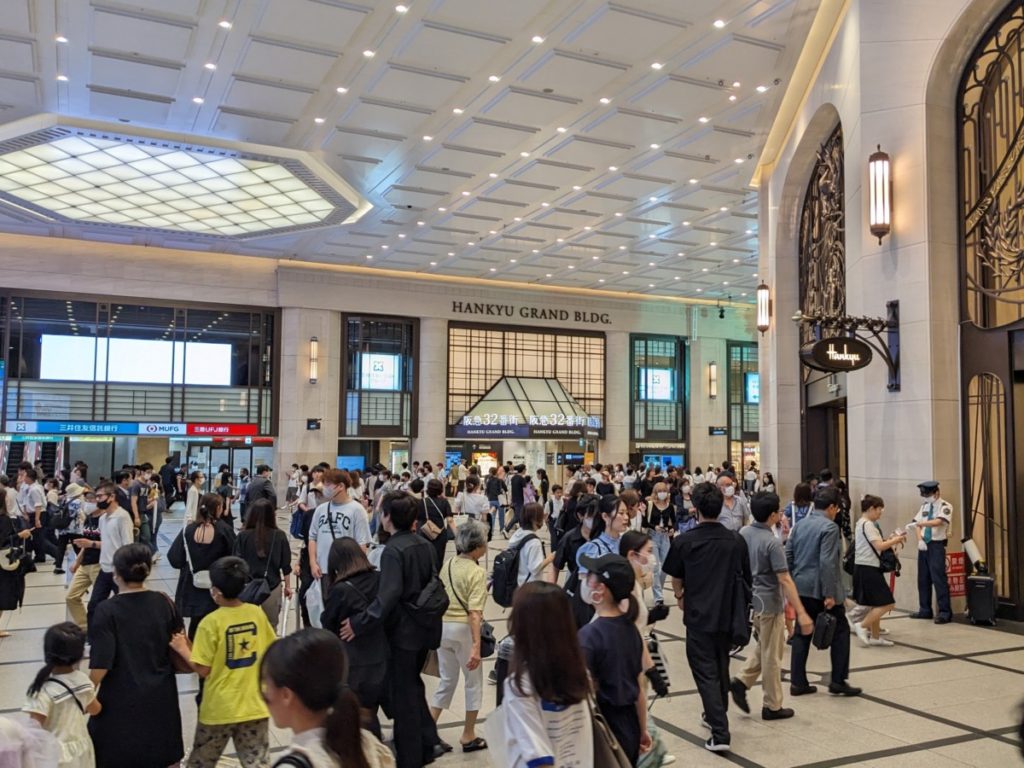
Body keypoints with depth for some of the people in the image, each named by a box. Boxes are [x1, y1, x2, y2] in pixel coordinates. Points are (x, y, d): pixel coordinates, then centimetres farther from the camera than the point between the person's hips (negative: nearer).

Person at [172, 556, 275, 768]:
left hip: (220, 708, -3)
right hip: (255, 705, 3)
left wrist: (183, 649, 0)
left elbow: (202, 670, -13)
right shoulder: (257, 613, -4)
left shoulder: (211, 622, -16)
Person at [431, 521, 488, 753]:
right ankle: (468, 736, 22)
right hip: (463, 629, -6)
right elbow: (474, 613, -21)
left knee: (447, 680, 21)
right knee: (474, 682, 13)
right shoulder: (477, 572, -14)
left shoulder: (448, 565, 5)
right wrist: (476, 646, -23)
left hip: (442, 626, 6)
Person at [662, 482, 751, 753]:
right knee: (721, 667, 21)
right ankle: (716, 715, 37)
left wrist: (680, 598, 23)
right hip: (727, 614, 4)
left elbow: (676, 578, 3)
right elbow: (745, 578, 8)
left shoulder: (684, 541, -11)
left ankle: (720, 733, -7)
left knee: (706, 673, 1)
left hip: (698, 615, -4)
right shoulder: (736, 540, -2)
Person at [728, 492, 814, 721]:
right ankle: (772, 706, 17)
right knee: (772, 656, 6)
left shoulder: (743, 534, 0)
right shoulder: (772, 542, -22)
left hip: (749, 599, 7)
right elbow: (785, 580, -24)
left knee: (762, 647, 24)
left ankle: (742, 681, 11)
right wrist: (801, 613, -22)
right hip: (769, 603, -7)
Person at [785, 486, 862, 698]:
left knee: (803, 632, 10)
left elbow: (788, 554, 12)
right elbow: (827, 562, -20)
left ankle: (798, 682, 11)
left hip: (801, 588, 7)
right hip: (820, 589, -7)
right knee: (840, 631, 7)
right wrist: (829, 594, -18)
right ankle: (838, 680, 9)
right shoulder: (829, 527, -13)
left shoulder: (800, 524, 10)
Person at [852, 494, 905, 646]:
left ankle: (875, 636, 19)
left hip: (864, 567, 10)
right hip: (868, 568, -10)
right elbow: (879, 546, -20)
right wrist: (895, 540, -6)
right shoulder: (868, 524, -14)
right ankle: (862, 625, -6)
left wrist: (891, 540, 8)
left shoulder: (861, 523, 16)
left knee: (876, 604, 15)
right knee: (887, 603, -8)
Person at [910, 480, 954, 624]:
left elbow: (938, 522, -26)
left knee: (939, 579, -8)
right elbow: (917, 524, 10)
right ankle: (925, 610, 21)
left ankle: (945, 613, -1)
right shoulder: (925, 506, 12)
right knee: (923, 579, 11)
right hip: (924, 545, 7)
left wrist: (922, 523, -39)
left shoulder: (945, 506, -9)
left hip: (937, 546, -7)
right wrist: (920, 540, -5)